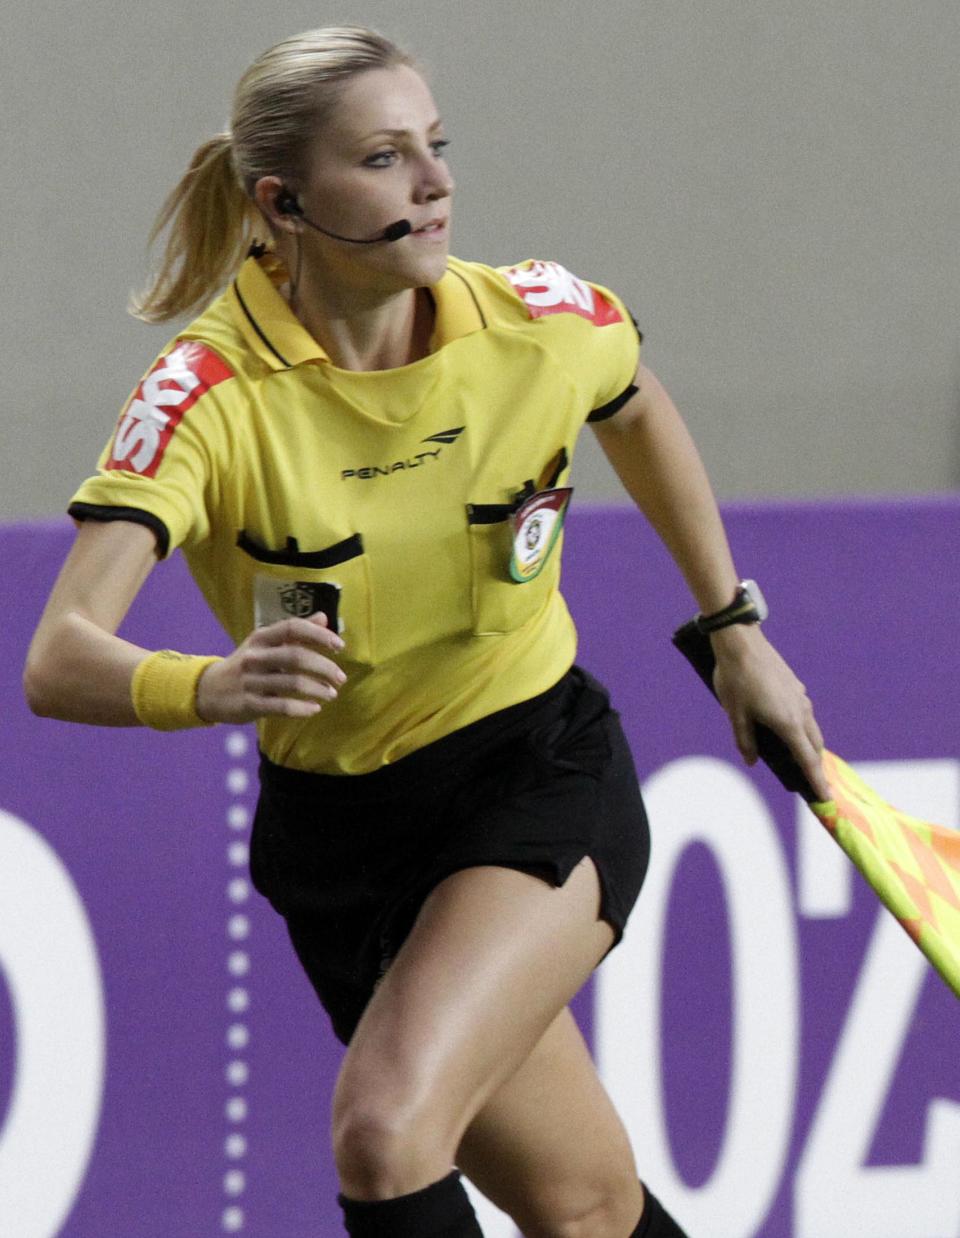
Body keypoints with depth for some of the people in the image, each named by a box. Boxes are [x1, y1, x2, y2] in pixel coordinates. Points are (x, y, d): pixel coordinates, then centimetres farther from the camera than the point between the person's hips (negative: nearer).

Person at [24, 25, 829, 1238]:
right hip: (337, 835, 1)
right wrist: (212, 685, -52)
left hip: (542, 783, -1)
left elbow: (636, 410, 14)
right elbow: (59, 664, -32)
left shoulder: (543, 322, -13)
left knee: (385, 1129, -26)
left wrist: (734, 627, 17)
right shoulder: (208, 395, -21)